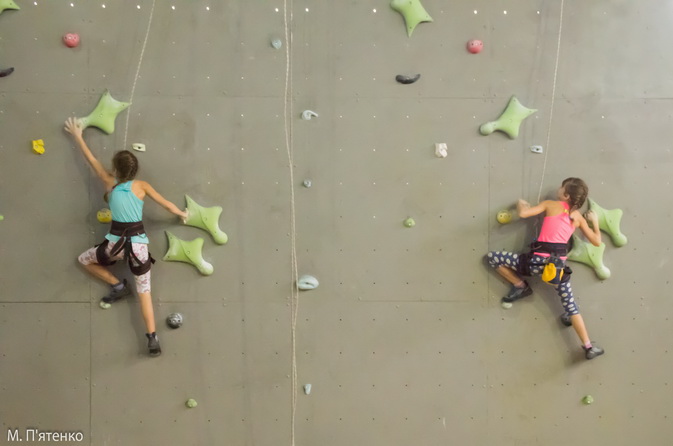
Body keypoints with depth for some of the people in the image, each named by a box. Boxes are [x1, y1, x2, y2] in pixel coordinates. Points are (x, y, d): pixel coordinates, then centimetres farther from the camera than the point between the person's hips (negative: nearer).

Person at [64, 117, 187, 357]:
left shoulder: (110, 184, 1)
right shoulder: (141, 186, -1)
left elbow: (92, 160, 14)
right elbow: (167, 204, 6)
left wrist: (77, 135, 27)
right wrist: (182, 214, 26)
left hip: (116, 243, -1)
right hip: (138, 244, 1)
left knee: (84, 259, 28)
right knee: (144, 291, 7)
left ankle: (118, 286, 20)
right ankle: (152, 338, -2)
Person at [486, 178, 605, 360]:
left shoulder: (551, 204, 3)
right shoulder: (579, 217, 12)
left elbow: (523, 213, -5)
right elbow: (597, 242, 15)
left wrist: (521, 204, 19)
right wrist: (595, 221, 30)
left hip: (538, 260, -4)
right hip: (559, 264, 4)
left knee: (492, 257, 8)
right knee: (571, 306, 15)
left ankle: (520, 286, 15)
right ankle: (589, 347, 9)